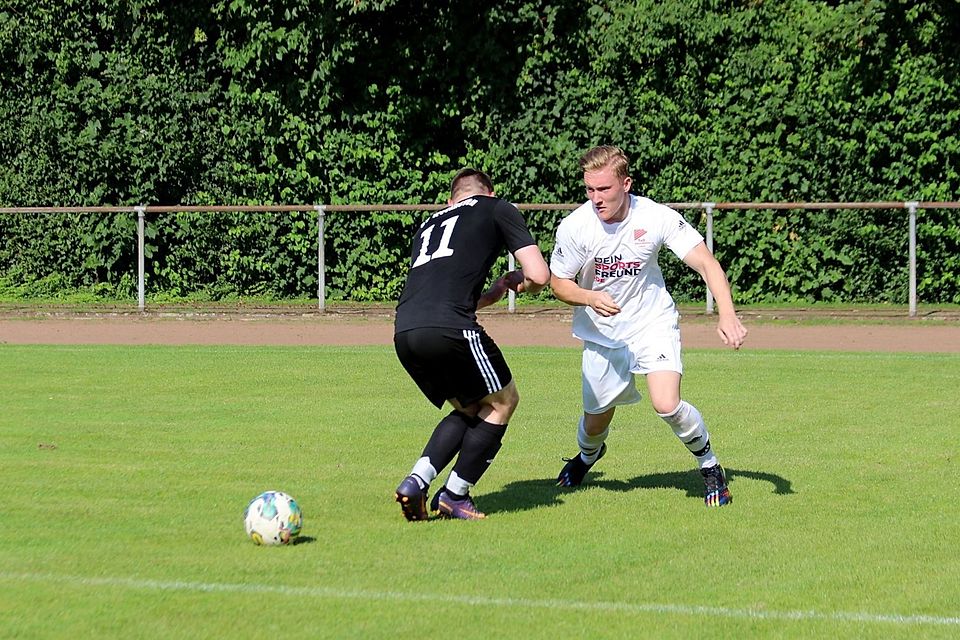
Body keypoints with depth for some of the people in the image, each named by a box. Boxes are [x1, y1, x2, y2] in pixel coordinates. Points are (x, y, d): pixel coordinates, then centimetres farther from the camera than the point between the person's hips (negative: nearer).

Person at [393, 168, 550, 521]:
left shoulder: (429, 224, 33)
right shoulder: (497, 209, 16)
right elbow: (539, 276, 8)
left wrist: (492, 293, 50)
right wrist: (518, 281, 30)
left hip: (403, 331, 6)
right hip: (449, 329, -6)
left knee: (469, 408, 25)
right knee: (502, 401, 17)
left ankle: (416, 482, 9)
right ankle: (454, 495, 16)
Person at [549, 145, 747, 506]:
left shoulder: (656, 218, -21)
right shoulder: (575, 226, -18)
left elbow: (705, 263, -21)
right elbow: (559, 283, -5)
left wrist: (727, 314, -37)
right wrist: (590, 298, -28)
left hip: (653, 324, -2)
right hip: (601, 332, 2)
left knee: (667, 405, -22)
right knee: (596, 419, 10)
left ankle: (710, 467, 5)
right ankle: (588, 455, 50)